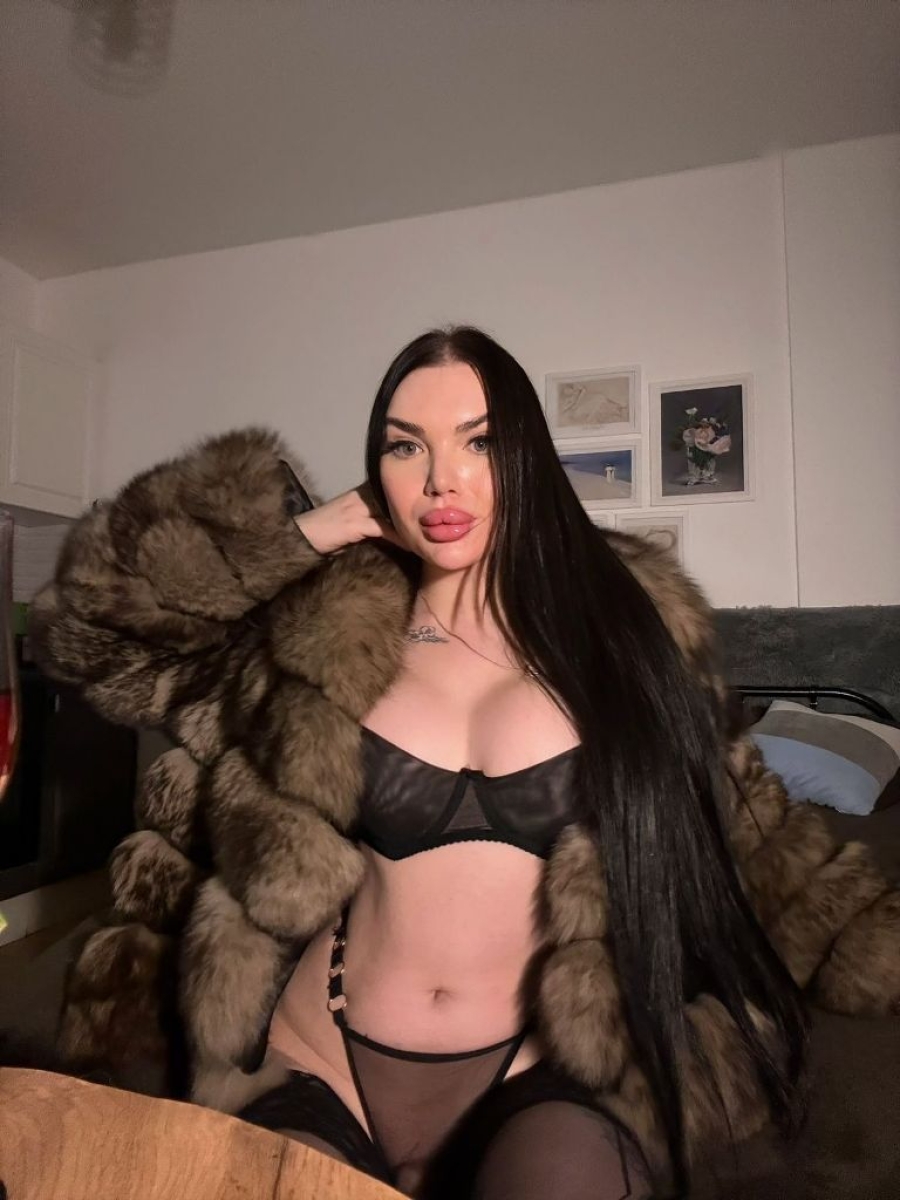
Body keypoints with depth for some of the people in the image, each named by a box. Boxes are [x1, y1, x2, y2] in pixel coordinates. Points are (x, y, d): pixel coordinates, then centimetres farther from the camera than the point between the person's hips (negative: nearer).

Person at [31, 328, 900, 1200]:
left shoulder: (620, 623, -1)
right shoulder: (321, 633, -2)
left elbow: (745, 826, 7)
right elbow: (88, 623, 0)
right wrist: (296, 533, -8)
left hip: (549, 1079, 0)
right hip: (322, 1069, 1)